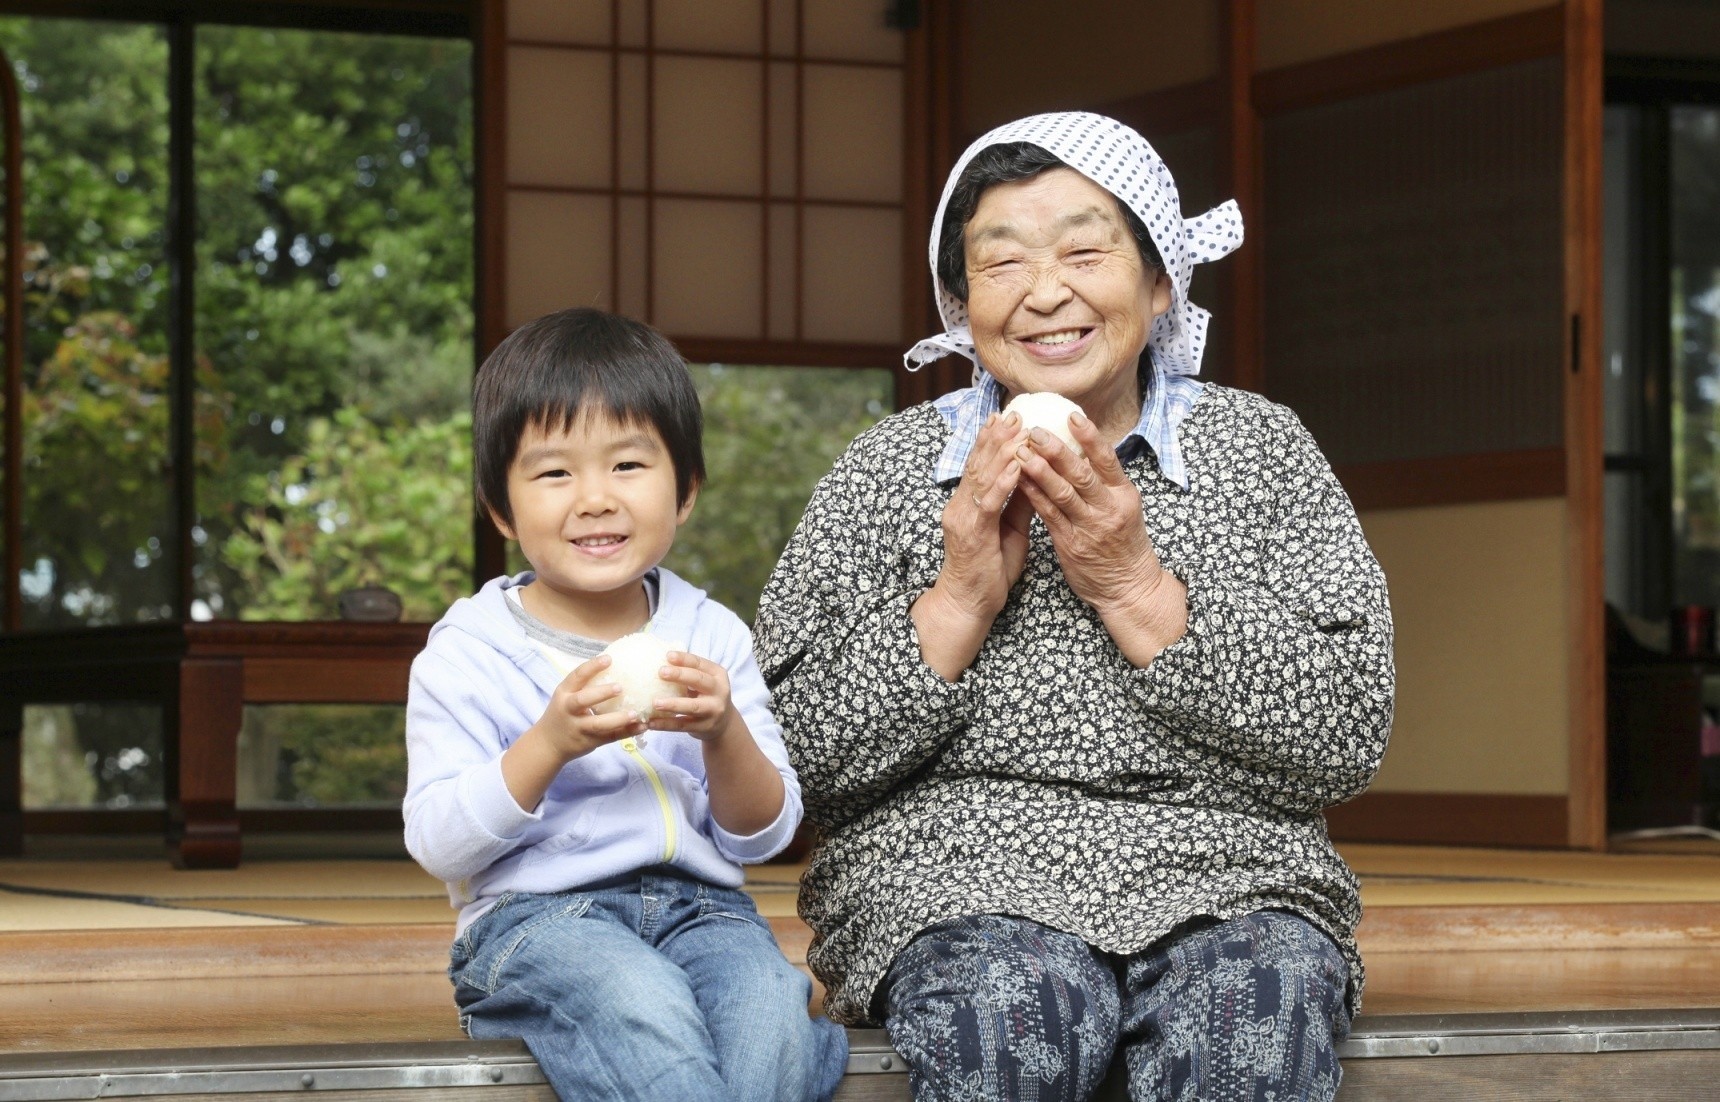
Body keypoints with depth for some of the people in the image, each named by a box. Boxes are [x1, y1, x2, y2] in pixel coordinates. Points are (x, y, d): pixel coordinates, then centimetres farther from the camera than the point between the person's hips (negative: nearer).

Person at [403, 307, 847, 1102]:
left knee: (768, 1000, -31)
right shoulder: (467, 653, 2)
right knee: (640, 1006, -35)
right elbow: (438, 845, -6)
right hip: (533, 917, -3)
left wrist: (725, 736, -11)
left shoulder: (712, 636, 11)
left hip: (696, 907, 3)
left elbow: (762, 836, 9)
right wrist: (549, 744, -19)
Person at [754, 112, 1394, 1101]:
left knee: (1254, 1013, -33)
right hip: (954, 867, 0)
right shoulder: (886, 471, 10)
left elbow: (1350, 741, 0)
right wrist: (959, 600, -7)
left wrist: (1135, 589, -8)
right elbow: (797, 756, 4)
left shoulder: (1263, 451, 10)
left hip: (1224, 872, 0)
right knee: (1008, 1004, -34)